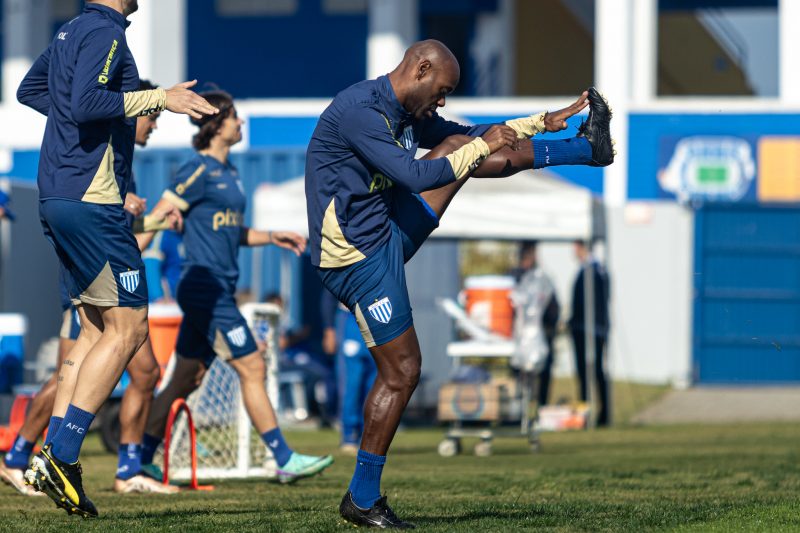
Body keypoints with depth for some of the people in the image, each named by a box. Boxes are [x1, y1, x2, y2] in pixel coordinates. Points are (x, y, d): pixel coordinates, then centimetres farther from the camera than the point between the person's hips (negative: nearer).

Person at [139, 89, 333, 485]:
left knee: (185, 381, 11)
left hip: (218, 291, 10)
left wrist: (272, 238, 12)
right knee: (253, 369, -8)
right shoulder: (199, 171, -11)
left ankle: (140, 463, 15)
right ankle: (285, 460, -5)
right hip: (205, 286, -10)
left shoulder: (229, 173, 17)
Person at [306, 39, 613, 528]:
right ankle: (362, 499, 2)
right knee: (402, 373, -7)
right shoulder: (359, 111, -21)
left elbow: (465, 136, 23)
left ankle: (588, 148, 17)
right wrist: (483, 147, -18)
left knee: (459, 145, 9)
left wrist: (544, 122, 20)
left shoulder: (403, 114, 10)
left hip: (386, 235, 9)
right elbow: (413, 177, -28)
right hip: (358, 257, -9)